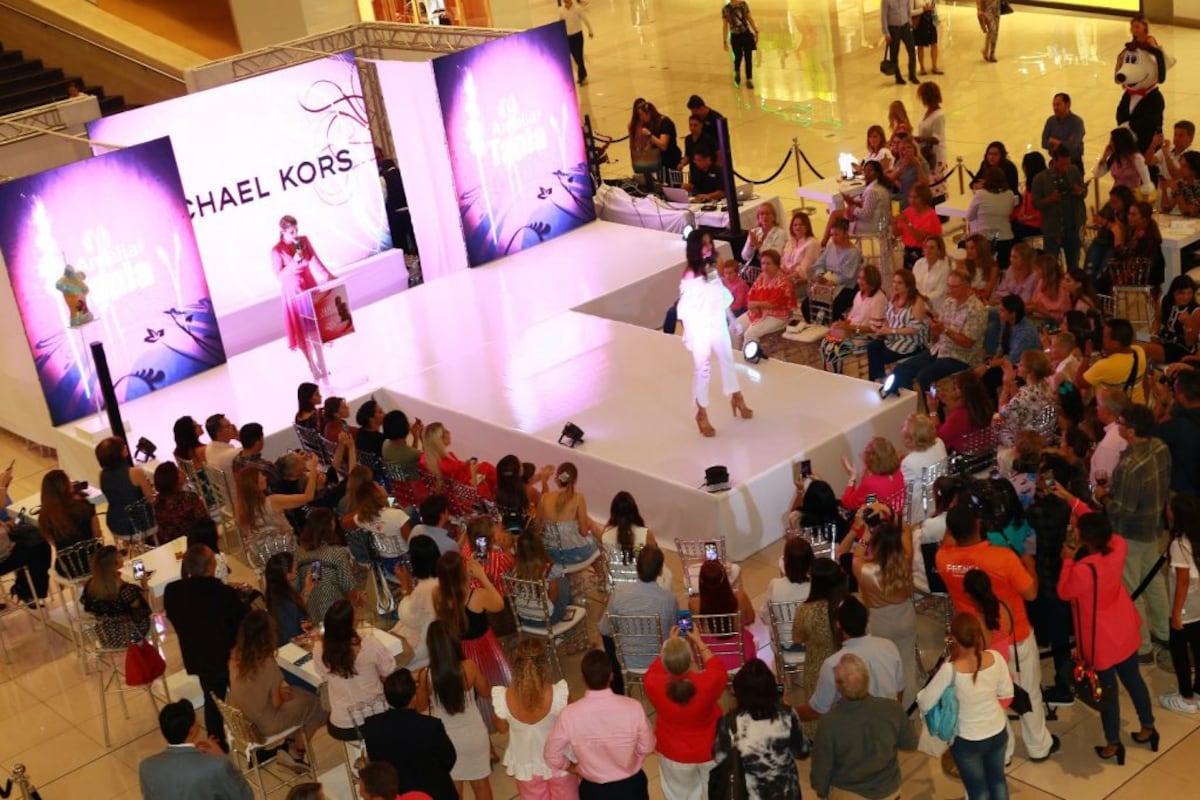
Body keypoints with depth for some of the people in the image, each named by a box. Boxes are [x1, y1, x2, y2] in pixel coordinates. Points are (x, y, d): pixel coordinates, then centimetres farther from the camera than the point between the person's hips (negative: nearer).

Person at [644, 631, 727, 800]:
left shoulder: (654, 684, -31)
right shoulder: (709, 682, -35)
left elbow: (653, 671, -3)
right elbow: (718, 669, -8)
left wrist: (670, 645, 1)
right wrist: (699, 642, -1)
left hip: (674, 754, 1)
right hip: (710, 750, -1)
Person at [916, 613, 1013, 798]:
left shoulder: (950, 670, -31)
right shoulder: (995, 658, -21)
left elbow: (924, 705, -20)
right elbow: (1006, 693, -3)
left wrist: (921, 694, 1)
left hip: (967, 741, -3)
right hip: (998, 732, 3)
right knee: (997, 779, 30)